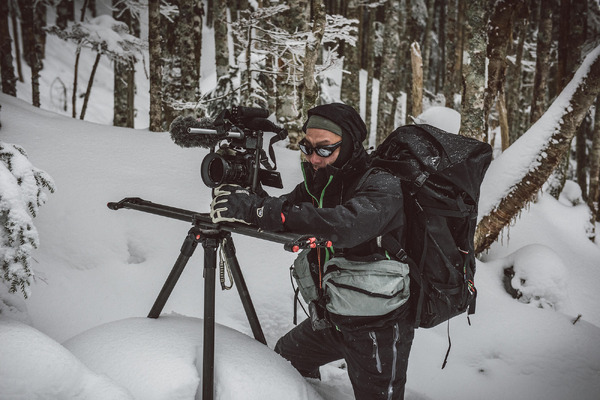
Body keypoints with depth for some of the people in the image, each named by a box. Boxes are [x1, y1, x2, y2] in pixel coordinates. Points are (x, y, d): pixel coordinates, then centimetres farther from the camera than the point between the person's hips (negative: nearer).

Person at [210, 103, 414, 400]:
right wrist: (244, 195, -28)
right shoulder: (318, 184, 1)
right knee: (285, 358, 24)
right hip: (330, 317, 8)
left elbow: (343, 226, -41)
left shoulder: (383, 188, -24)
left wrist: (256, 208, -43)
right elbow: (281, 212, -6)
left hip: (378, 330, -7)